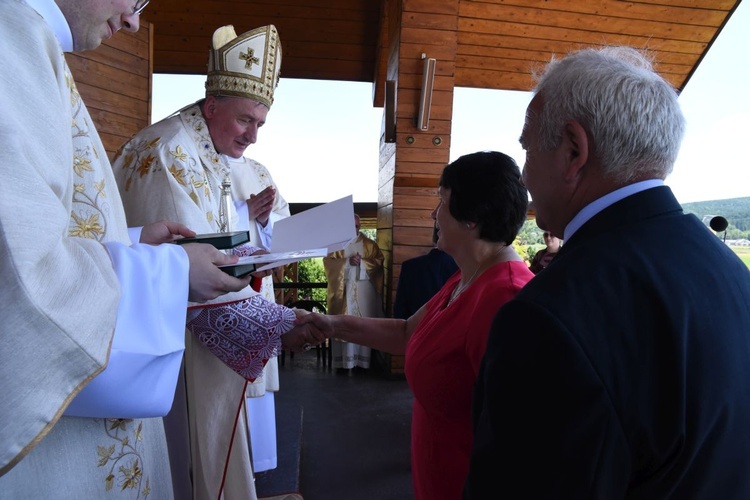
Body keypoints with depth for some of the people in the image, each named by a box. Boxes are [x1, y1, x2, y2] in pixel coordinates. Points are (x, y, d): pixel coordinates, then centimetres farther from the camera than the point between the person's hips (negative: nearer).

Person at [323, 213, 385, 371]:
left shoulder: (369, 244, 11)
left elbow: (379, 261, 3)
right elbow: (328, 261, -2)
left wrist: (362, 262, -12)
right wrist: (347, 261, -14)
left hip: (364, 289, 1)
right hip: (342, 289, 0)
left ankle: (362, 360, 7)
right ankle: (343, 361, 1)